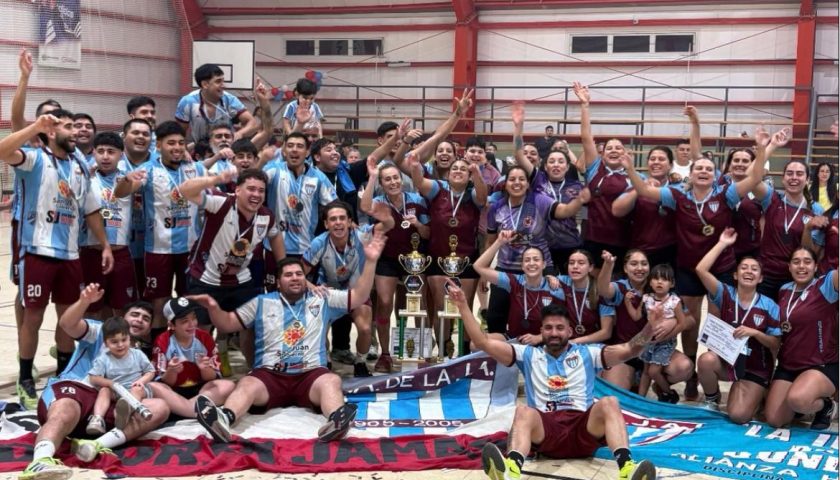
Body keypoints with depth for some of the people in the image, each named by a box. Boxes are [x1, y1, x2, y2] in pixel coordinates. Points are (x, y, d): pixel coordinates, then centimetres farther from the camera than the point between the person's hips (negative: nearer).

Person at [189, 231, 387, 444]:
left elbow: (359, 296, 13)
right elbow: (227, 324, 19)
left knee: (331, 381, -35)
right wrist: (213, 308, -4)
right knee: (247, 385, -33)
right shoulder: (262, 303, 18)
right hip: (269, 374, 0)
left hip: (311, 374, 0)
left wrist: (370, 261, 2)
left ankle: (336, 420, -66)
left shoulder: (323, 300, 18)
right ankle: (223, 419, -63)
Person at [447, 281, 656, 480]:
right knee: (523, 411, -31)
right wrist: (463, 305, 3)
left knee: (609, 403, -27)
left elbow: (628, 350, 6)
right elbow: (484, 343, 13)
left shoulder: (587, 354, 19)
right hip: (545, 429, 0)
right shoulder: (529, 355, 19)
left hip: (584, 428, 1)